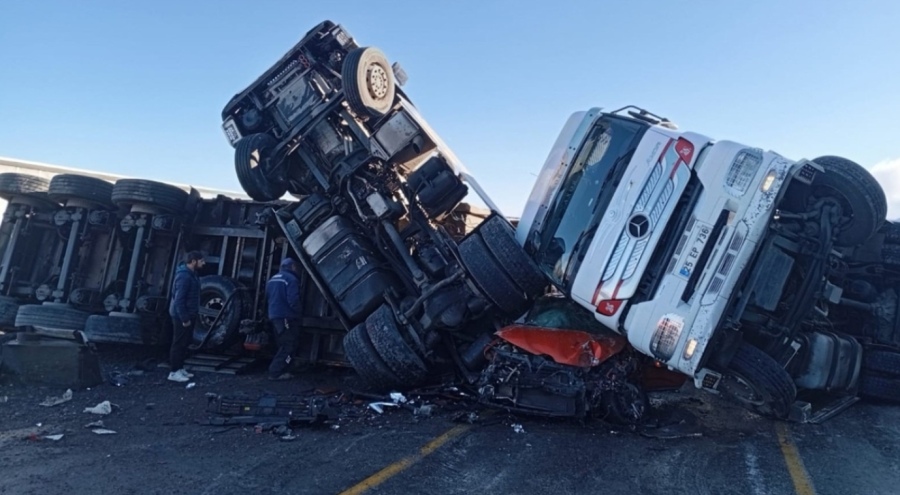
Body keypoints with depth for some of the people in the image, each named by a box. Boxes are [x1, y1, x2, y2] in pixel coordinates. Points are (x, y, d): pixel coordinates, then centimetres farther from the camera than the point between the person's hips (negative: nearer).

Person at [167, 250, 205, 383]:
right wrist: (184, 318, -23)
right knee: (179, 344, -3)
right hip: (182, 316, -10)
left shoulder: (192, 274, 10)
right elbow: (179, 299, -25)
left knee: (185, 343, 16)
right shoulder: (184, 276, -22)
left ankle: (180, 368, 25)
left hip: (188, 315, 10)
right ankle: (174, 372, 4)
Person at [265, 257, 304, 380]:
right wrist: (300, 311, -5)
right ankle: (276, 372, -10)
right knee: (289, 346, -6)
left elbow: (268, 296, 23)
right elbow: (293, 300, -21)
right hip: (287, 317, -9)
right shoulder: (291, 279, -14)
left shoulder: (273, 279, 15)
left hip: (274, 315, 9)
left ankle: (278, 370, 17)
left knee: (283, 345, 17)